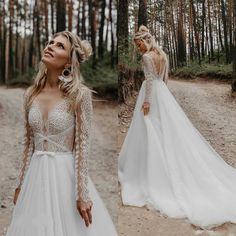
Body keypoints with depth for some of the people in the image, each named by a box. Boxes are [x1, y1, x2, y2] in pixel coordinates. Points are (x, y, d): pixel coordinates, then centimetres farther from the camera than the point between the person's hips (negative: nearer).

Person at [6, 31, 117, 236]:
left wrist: (82, 193, -15)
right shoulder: (31, 94, 3)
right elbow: (28, 142, 9)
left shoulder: (80, 94, -12)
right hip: (36, 175, 5)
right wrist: (21, 182, 11)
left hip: (66, 173, -4)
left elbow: (83, 145, -13)